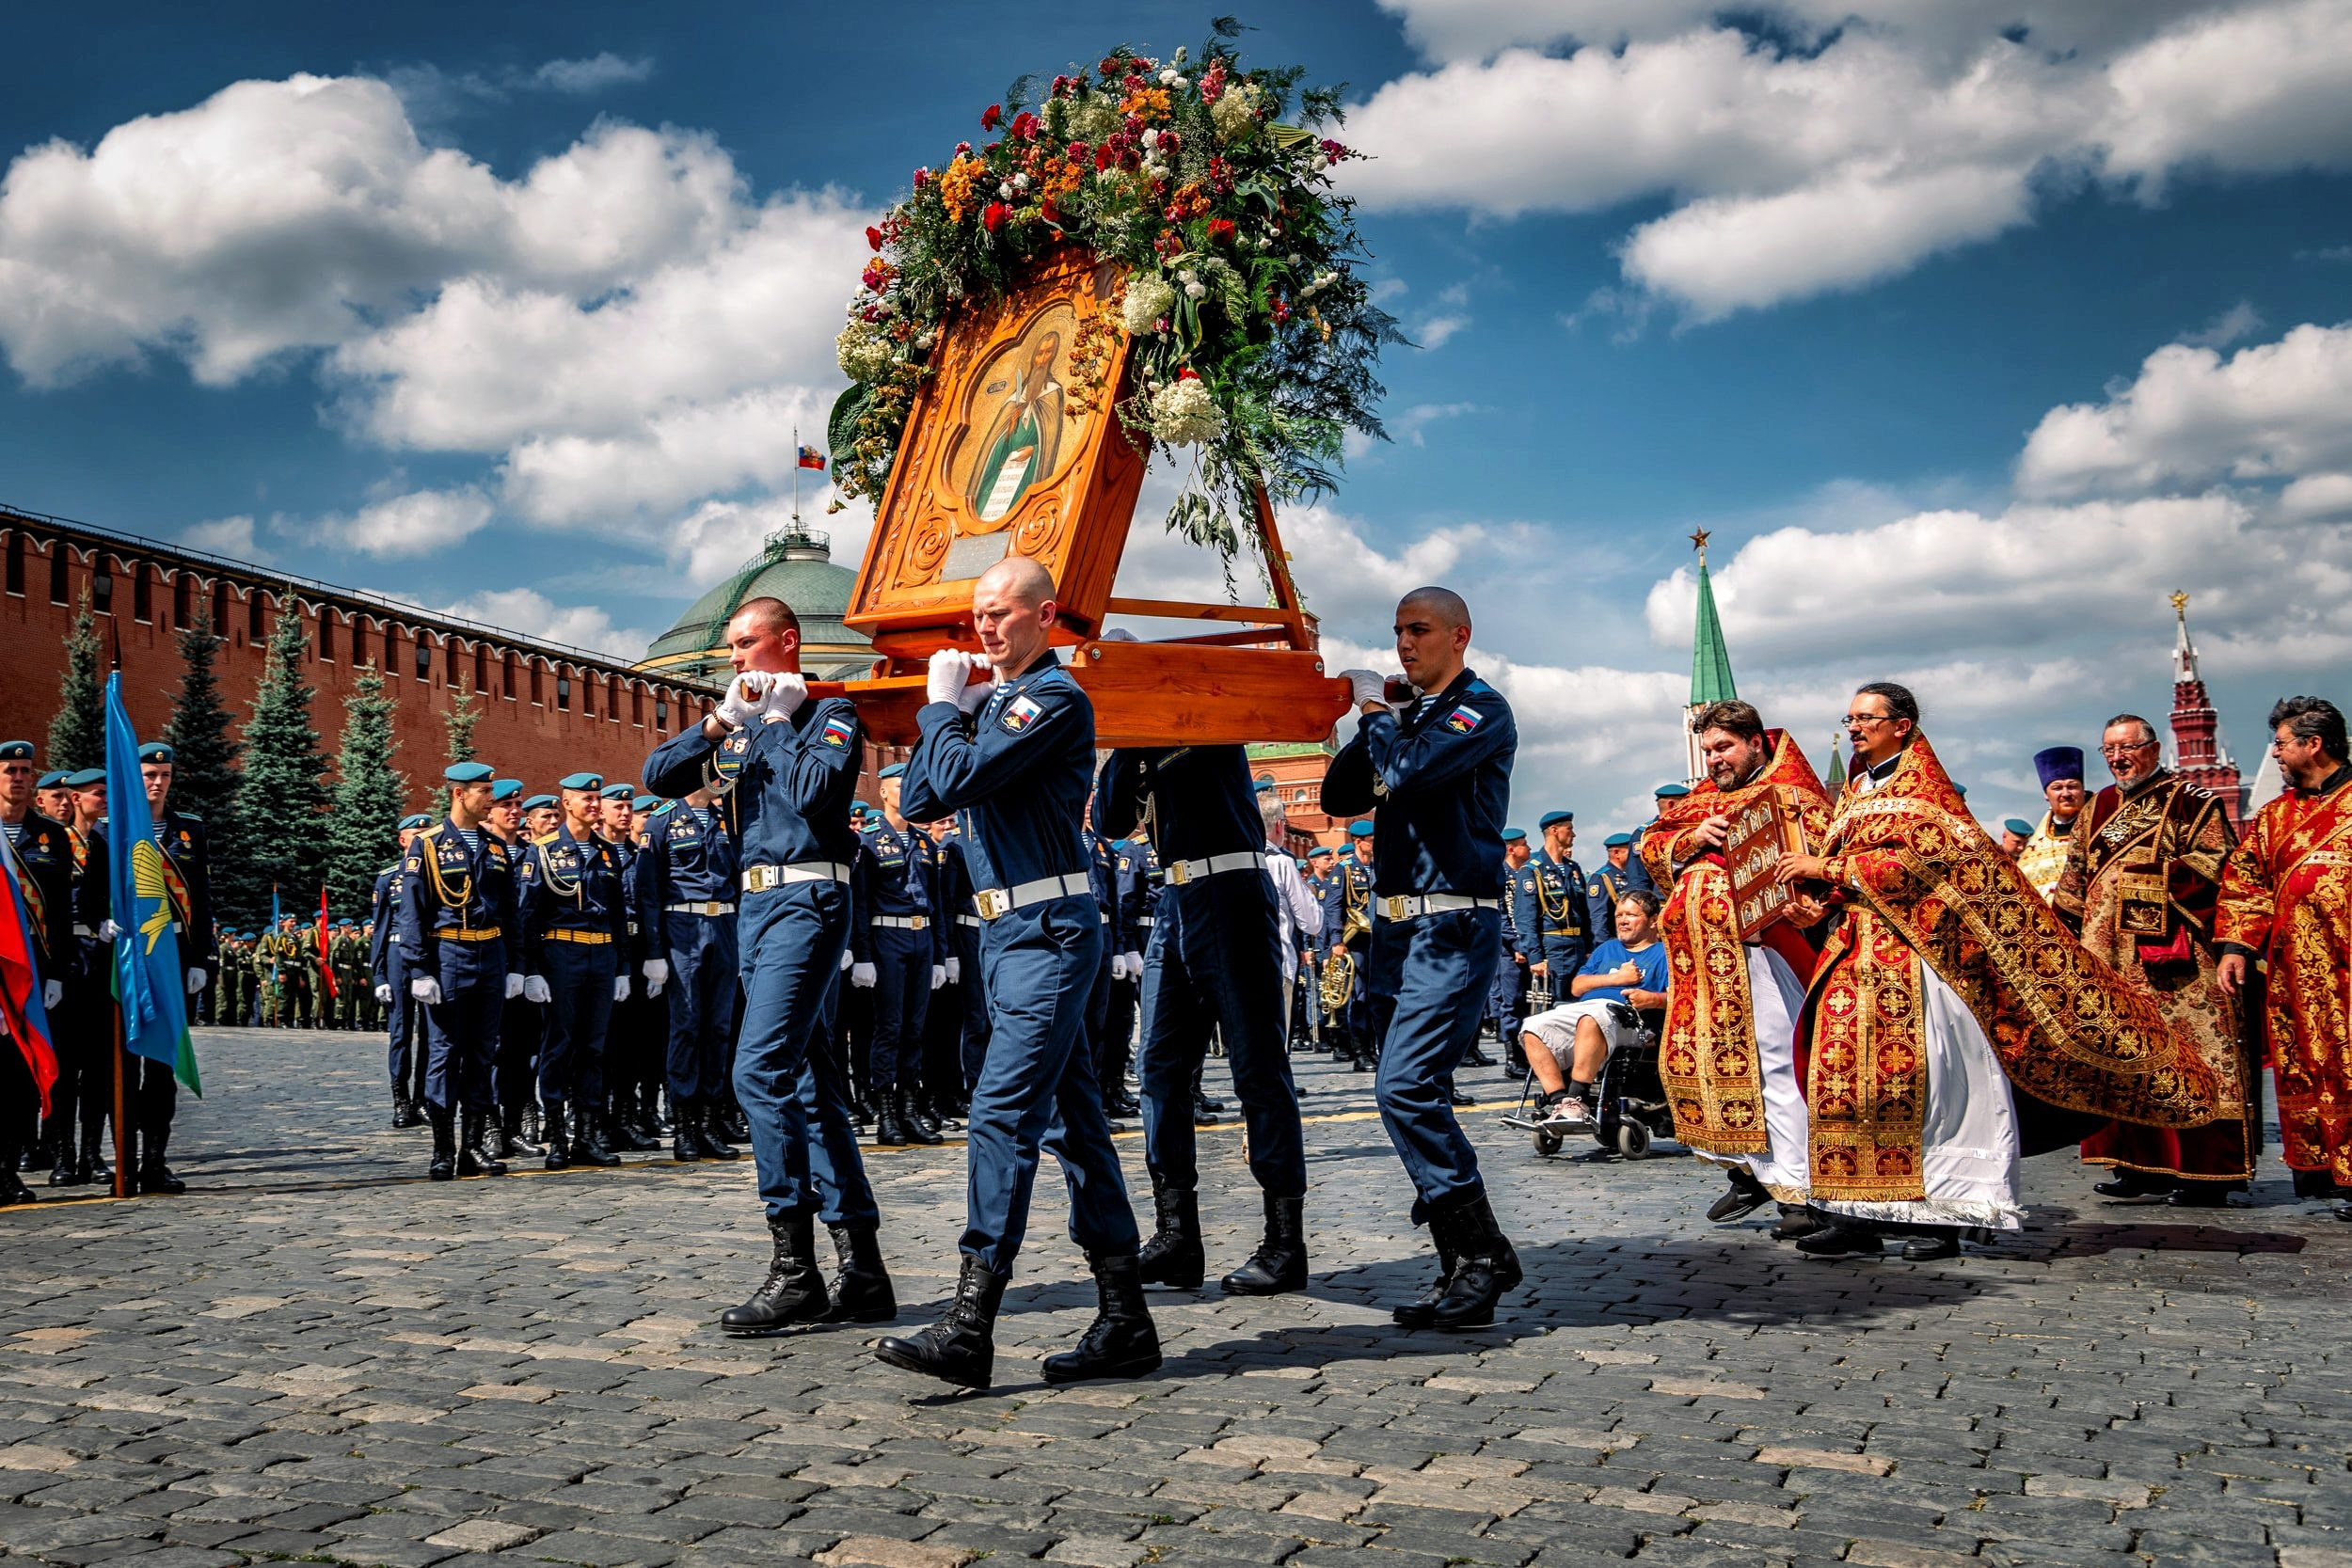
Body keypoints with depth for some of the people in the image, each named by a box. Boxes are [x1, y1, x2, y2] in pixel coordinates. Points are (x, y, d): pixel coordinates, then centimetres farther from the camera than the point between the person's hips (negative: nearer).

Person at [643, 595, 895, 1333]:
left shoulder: (828, 713, -2)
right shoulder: (737, 723, 19)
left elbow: (816, 790, -20)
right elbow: (658, 777, 9)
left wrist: (776, 721, -7)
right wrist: (721, 721, -3)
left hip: (806, 900, -8)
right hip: (754, 904, 8)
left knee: (761, 1069, -18)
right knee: (807, 1079, 7)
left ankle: (794, 1267, -13)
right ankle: (862, 1270, 12)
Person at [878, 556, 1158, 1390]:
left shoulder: (1055, 698, -10)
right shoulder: (995, 695, 18)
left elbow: (960, 780, -20)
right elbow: (921, 800, 12)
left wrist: (941, 705, -3)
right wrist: (954, 709, 4)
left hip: (1047, 934, -10)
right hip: (1007, 934, 10)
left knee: (1003, 1114, -14)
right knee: (1072, 1123, 10)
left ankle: (970, 1329, -14)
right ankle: (1125, 1320, 16)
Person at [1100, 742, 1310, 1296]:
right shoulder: (1146, 734, 16)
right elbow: (1114, 809, 8)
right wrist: (1130, 745, -4)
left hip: (1231, 894, -7)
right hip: (1173, 899, 7)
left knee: (1257, 1066, -4)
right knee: (1160, 1066, 4)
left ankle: (1286, 1244, 1)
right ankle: (1176, 1238, 11)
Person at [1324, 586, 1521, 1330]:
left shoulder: (1481, 709, -5)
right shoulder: (1407, 714, 19)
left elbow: (1411, 771, -21)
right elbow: (1339, 797, 15)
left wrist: (1372, 710, -4)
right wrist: (1371, 721, 4)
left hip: (1453, 925, -9)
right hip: (1396, 924, 9)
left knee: (1407, 1087, -19)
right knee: (1414, 1096, 7)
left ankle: (1483, 1252, -8)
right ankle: (1462, 1268, 14)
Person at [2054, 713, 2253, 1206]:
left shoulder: (2191, 801, 2)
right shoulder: (2098, 808, 19)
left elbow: (2216, 865, -7)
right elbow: (2075, 879, 22)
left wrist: (2152, 876, -12)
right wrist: (2062, 932, 15)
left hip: (2172, 953, -6)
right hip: (2110, 958, 6)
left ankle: (2206, 1171, -4)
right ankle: (2141, 1165, 10)